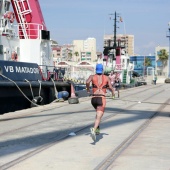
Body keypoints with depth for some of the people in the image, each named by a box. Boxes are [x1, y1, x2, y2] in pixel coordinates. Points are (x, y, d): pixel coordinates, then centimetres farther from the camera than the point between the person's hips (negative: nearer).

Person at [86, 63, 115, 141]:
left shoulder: (92, 76, 8)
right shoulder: (106, 78, 9)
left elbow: (87, 82, -12)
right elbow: (110, 87, 1)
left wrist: (88, 89, 6)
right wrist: (113, 92, 22)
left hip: (93, 98, 3)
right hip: (101, 99, -3)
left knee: (98, 113, 32)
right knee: (98, 117, -14)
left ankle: (97, 129, 26)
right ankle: (94, 129, -41)